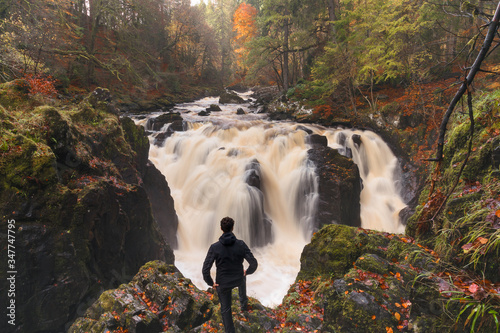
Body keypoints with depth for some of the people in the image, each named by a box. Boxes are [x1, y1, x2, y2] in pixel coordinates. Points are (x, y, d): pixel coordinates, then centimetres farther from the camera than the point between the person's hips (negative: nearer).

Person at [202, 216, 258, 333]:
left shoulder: (214, 247, -24)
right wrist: (248, 271, 4)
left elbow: (205, 270, -26)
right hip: (238, 279, 2)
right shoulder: (241, 244, -21)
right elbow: (254, 263, -19)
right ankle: (244, 304, 55)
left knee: (225, 308, 20)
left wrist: (211, 283, -7)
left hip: (223, 283, -2)